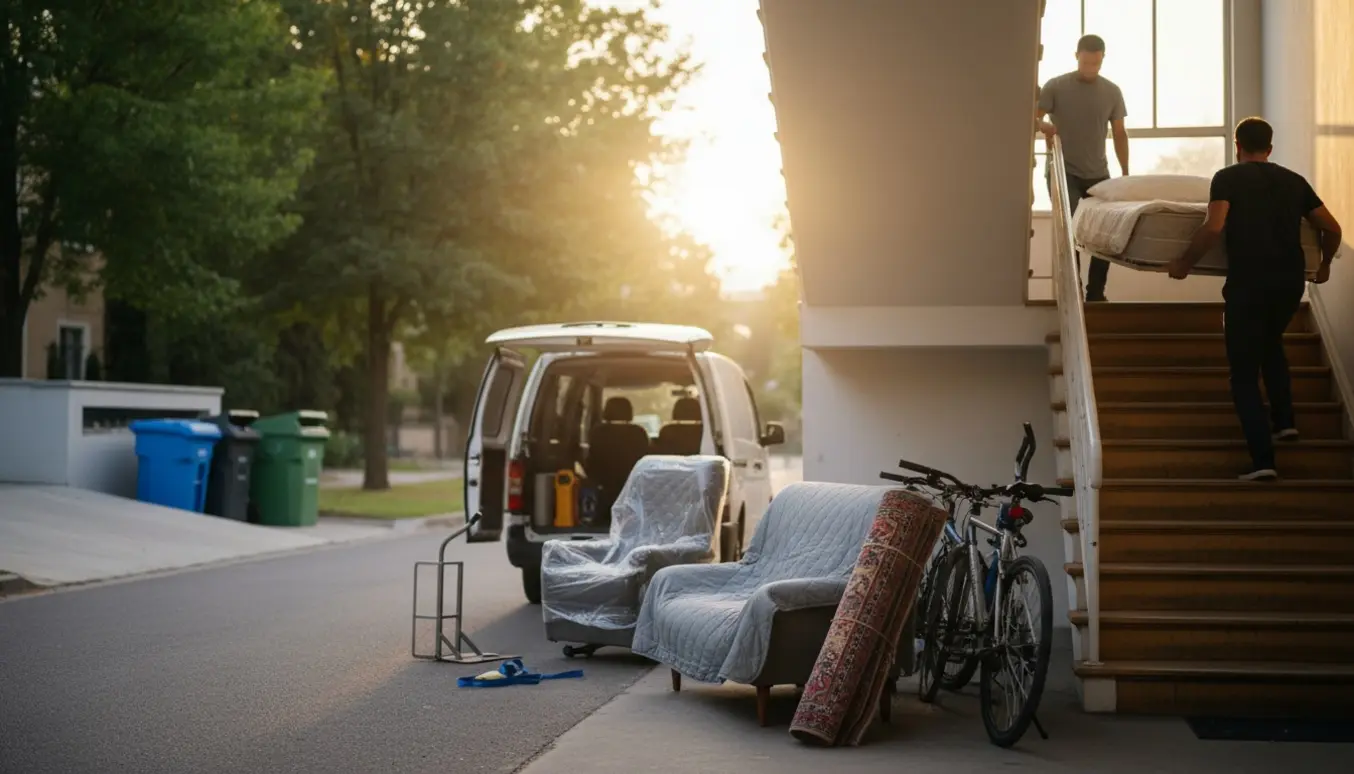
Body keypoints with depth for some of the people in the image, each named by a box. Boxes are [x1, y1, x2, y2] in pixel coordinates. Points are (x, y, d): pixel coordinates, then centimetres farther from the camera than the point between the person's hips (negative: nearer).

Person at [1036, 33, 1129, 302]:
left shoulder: (1112, 92, 5)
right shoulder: (1055, 87, -4)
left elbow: (1119, 134, 10)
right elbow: (1033, 118, -6)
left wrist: (1125, 174, 7)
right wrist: (1042, 125, -31)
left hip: (1098, 173, 4)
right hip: (1063, 172, -3)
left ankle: (1095, 293, 11)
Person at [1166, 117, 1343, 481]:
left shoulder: (1228, 178, 1)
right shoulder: (1294, 180, 14)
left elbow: (1213, 228, -14)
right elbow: (1332, 228, 16)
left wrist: (1184, 263, -1)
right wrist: (1324, 264, 34)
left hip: (1247, 282, -5)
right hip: (1290, 280, 5)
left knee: (1244, 372, 3)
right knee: (1271, 343, 33)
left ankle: (1262, 458, -7)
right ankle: (1284, 420, 27)